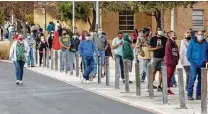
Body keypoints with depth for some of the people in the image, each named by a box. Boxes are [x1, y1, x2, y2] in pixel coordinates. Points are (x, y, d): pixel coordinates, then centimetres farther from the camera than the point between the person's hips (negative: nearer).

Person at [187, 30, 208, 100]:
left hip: (202, 64, 4)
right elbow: (189, 52, 0)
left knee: (201, 80, 8)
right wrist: (191, 60, -5)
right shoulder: (192, 42, -1)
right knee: (192, 78, -14)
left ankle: (198, 95, 16)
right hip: (194, 63, -4)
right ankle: (189, 95, -12)